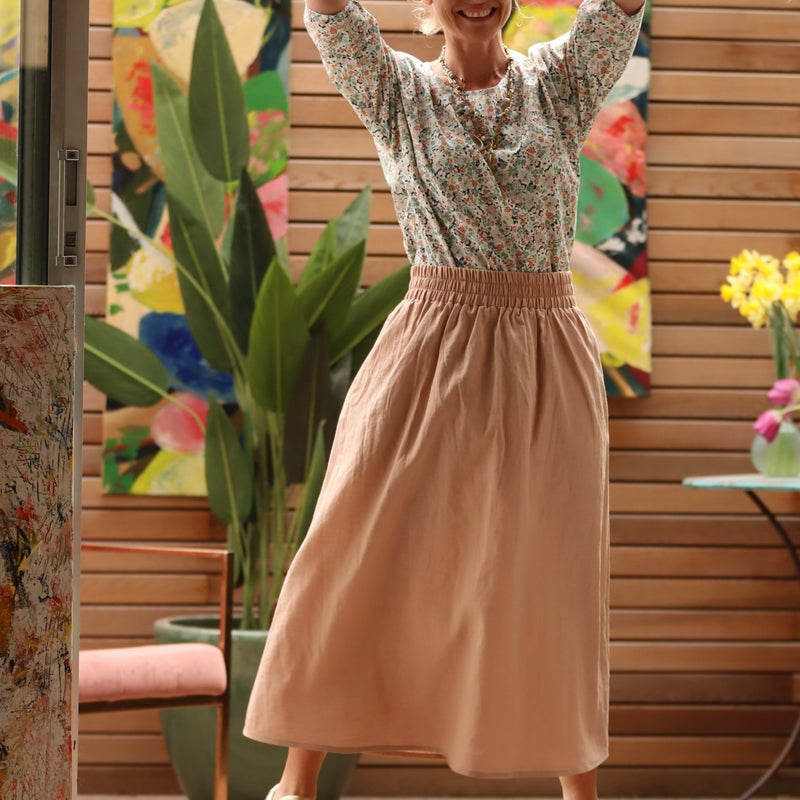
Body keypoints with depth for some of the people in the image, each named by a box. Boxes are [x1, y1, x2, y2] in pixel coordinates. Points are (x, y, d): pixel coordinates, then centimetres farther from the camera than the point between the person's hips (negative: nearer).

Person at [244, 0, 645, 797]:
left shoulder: (562, 80, 8)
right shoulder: (396, 91, 4)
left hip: (546, 361, 1)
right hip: (431, 353, -1)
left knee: (551, 577, 6)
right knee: (358, 556, -1)